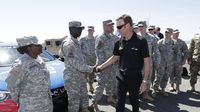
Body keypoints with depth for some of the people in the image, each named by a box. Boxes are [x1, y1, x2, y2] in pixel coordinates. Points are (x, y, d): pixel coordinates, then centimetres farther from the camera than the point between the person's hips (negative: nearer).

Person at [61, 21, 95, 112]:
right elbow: (74, 62, -25)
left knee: (84, 97, 21)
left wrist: (89, 68, 12)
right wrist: (90, 69, -20)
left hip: (80, 75, 9)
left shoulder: (76, 41, 11)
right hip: (72, 77, -9)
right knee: (74, 101, 3)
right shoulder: (68, 43, -20)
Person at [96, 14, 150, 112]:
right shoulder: (119, 42, -1)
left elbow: (146, 62, -12)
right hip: (121, 77, 4)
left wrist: (144, 81, -13)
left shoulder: (141, 41, -15)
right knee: (120, 103, 12)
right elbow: (114, 57, 13)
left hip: (135, 78, -4)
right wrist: (101, 67, 9)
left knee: (134, 102, 14)